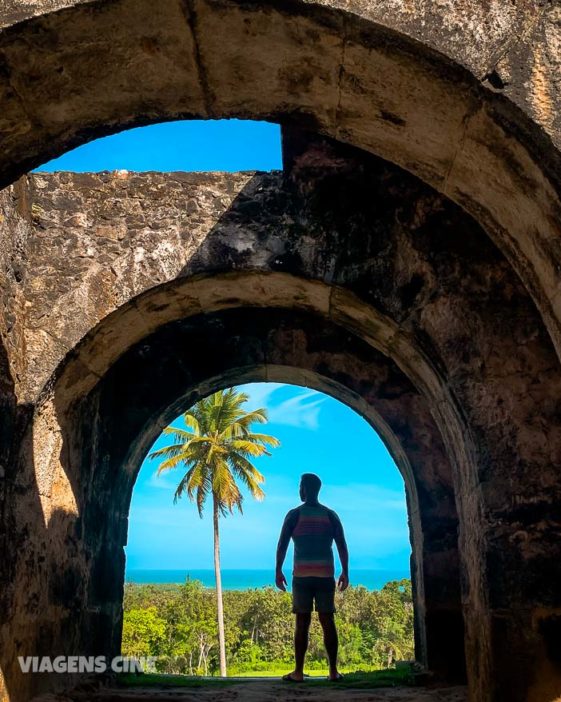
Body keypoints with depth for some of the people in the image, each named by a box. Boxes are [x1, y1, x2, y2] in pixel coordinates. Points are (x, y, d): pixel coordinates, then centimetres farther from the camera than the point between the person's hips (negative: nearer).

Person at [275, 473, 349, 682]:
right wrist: (345, 573, 9)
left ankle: (298, 672, 3)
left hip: (302, 575, -2)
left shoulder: (294, 515, -2)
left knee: (302, 622, 1)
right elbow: (342, 546, 4)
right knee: (327, 621, 5)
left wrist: (278, 571, 1)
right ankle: (333, 671, 6)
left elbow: (282, 545, -5)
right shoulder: (331, 515, 7)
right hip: (326, 575, 2)